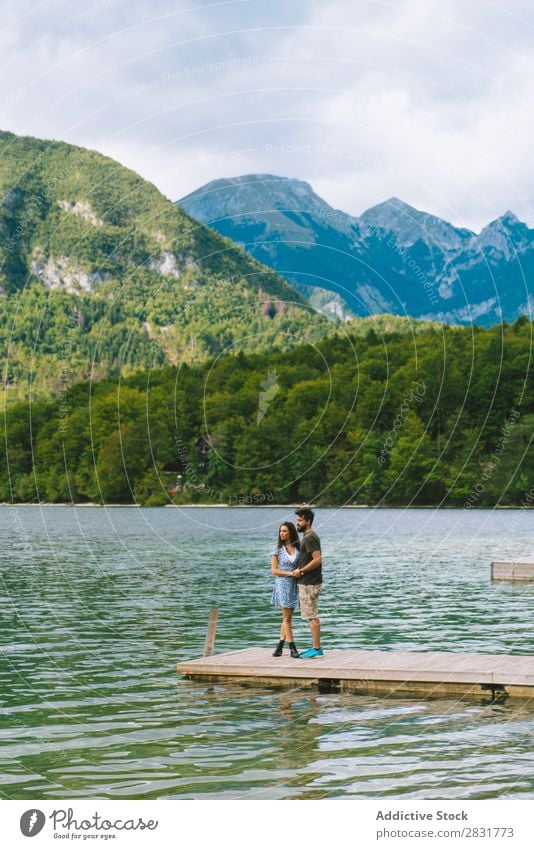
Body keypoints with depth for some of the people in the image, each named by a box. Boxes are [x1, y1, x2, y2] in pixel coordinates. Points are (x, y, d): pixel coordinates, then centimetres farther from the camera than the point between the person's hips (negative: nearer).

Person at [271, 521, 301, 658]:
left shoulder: (298, 547, 3)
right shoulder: (277, 548, -2)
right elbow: (274, 570, -4)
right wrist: (289, 573, -15)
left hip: (295, 584, 2)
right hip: (283, 584, -2)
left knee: (287, 617, 7)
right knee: (287, 617, -2)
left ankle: (280, 646, 16)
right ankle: (292, 648, 2)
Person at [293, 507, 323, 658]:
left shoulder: (309, 538, -16)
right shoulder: (308, 537, 16)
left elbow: (317, 559, -24)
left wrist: (301, 571, -16)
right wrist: (300, 570, 10)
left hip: (309, 584, -10)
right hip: (308, 582, 10)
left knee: (312, 616, -6)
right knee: (312, 616, 14)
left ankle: (317, 649, -3)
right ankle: (315, 647, 18)